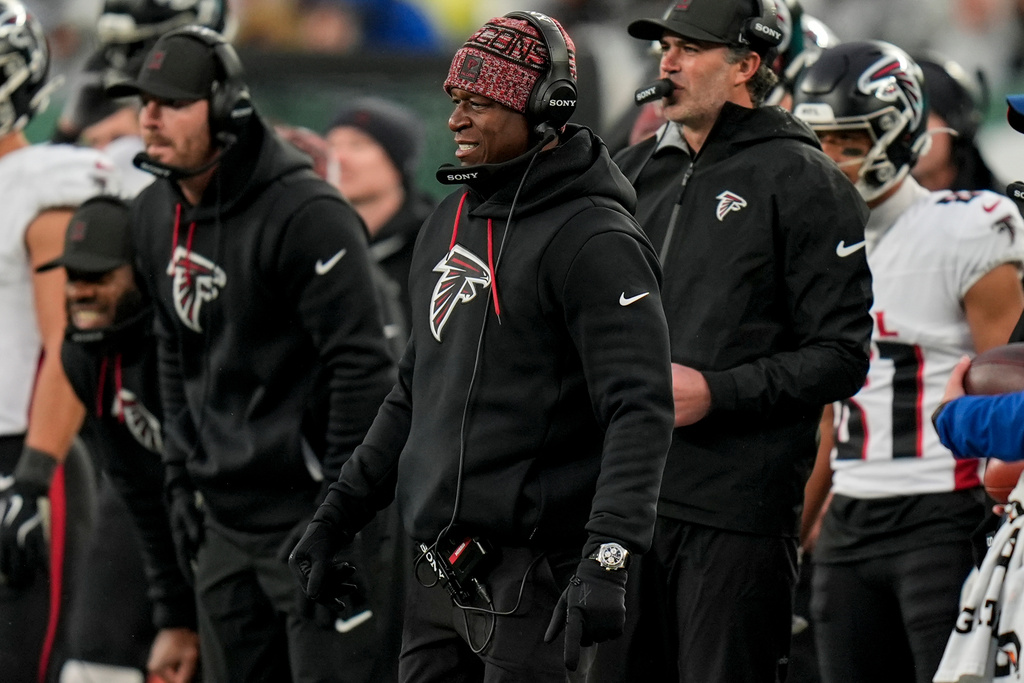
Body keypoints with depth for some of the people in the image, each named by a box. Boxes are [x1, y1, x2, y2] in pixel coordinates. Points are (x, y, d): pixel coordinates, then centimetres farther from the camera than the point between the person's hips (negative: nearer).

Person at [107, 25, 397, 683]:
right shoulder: (156, 215, 8)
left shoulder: (308, 215, -18)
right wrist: (182, 475, 16)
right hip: (225, 515, 8)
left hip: (306, 505, -8)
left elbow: (361, 368, -19)